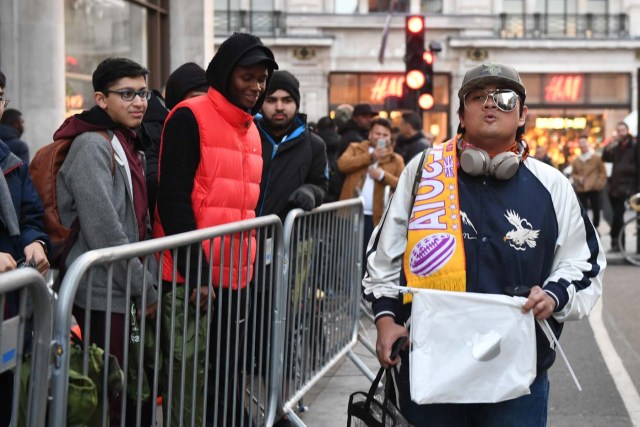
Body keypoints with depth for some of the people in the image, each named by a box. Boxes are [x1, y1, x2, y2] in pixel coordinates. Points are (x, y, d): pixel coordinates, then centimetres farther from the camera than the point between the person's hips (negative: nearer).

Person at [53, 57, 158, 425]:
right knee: (112, 397, -4)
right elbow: (105, 231, -20)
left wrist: (148, 282, 13)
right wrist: (146, 289, -13)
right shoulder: (92, 145, -13)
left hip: (128, 292, 9)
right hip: (105, 295, -9)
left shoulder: (128, 144, 15)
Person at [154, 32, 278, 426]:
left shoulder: (251, 130, 18)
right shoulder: (189, 119, -7)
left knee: (223, 376, 14)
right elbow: (174, 198, -14)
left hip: (235, 276, 8)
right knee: (189, 382, -5)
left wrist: (251, 261, 17)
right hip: (192, 278, -8)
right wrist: (194, 271, -17)